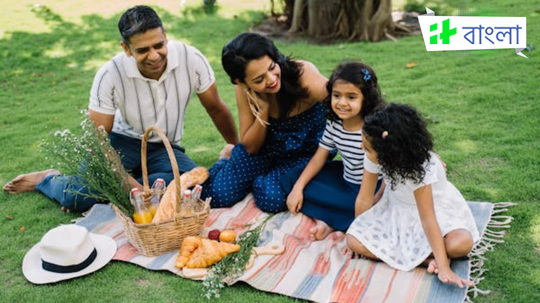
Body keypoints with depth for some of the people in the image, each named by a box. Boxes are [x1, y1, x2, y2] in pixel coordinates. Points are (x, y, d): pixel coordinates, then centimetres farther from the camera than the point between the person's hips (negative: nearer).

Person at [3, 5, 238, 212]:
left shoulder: (191, 59, -20)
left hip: (165, 148, 2)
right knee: (77, 197, -24)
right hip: (123, 140, -1)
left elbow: (216, 109, -4)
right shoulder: (110, 75, -22)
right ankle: (48, 179, 14)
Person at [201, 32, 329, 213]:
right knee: (218, 194, -9)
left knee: (272, 198, -27)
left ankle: (262, 179, 10)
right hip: (264, 149, 3)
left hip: (305, 153, -2)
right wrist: (263, 109, -27)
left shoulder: (303, 74, -30)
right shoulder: (244, 90, -17)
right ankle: (228, 157, 24)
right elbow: (251, 147, -11)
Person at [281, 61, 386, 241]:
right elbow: (320, 157, 1)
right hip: (346, 178, 7)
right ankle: (324, 220, -17)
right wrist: (297, 188, -5)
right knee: (292, 178, 0)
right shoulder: (334, 123, -7)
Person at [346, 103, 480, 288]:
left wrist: (443, 268, -33)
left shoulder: (420, 168, -34)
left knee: (460, 244, -35)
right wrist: (358, 230, -2)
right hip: (397, 209, 5)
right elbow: (365, 199, -11)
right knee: (354, 241, -17)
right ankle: (427, 258, -14)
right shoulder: (374, 157, -23)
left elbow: (427, 219, -32)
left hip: (437, 207, -5)